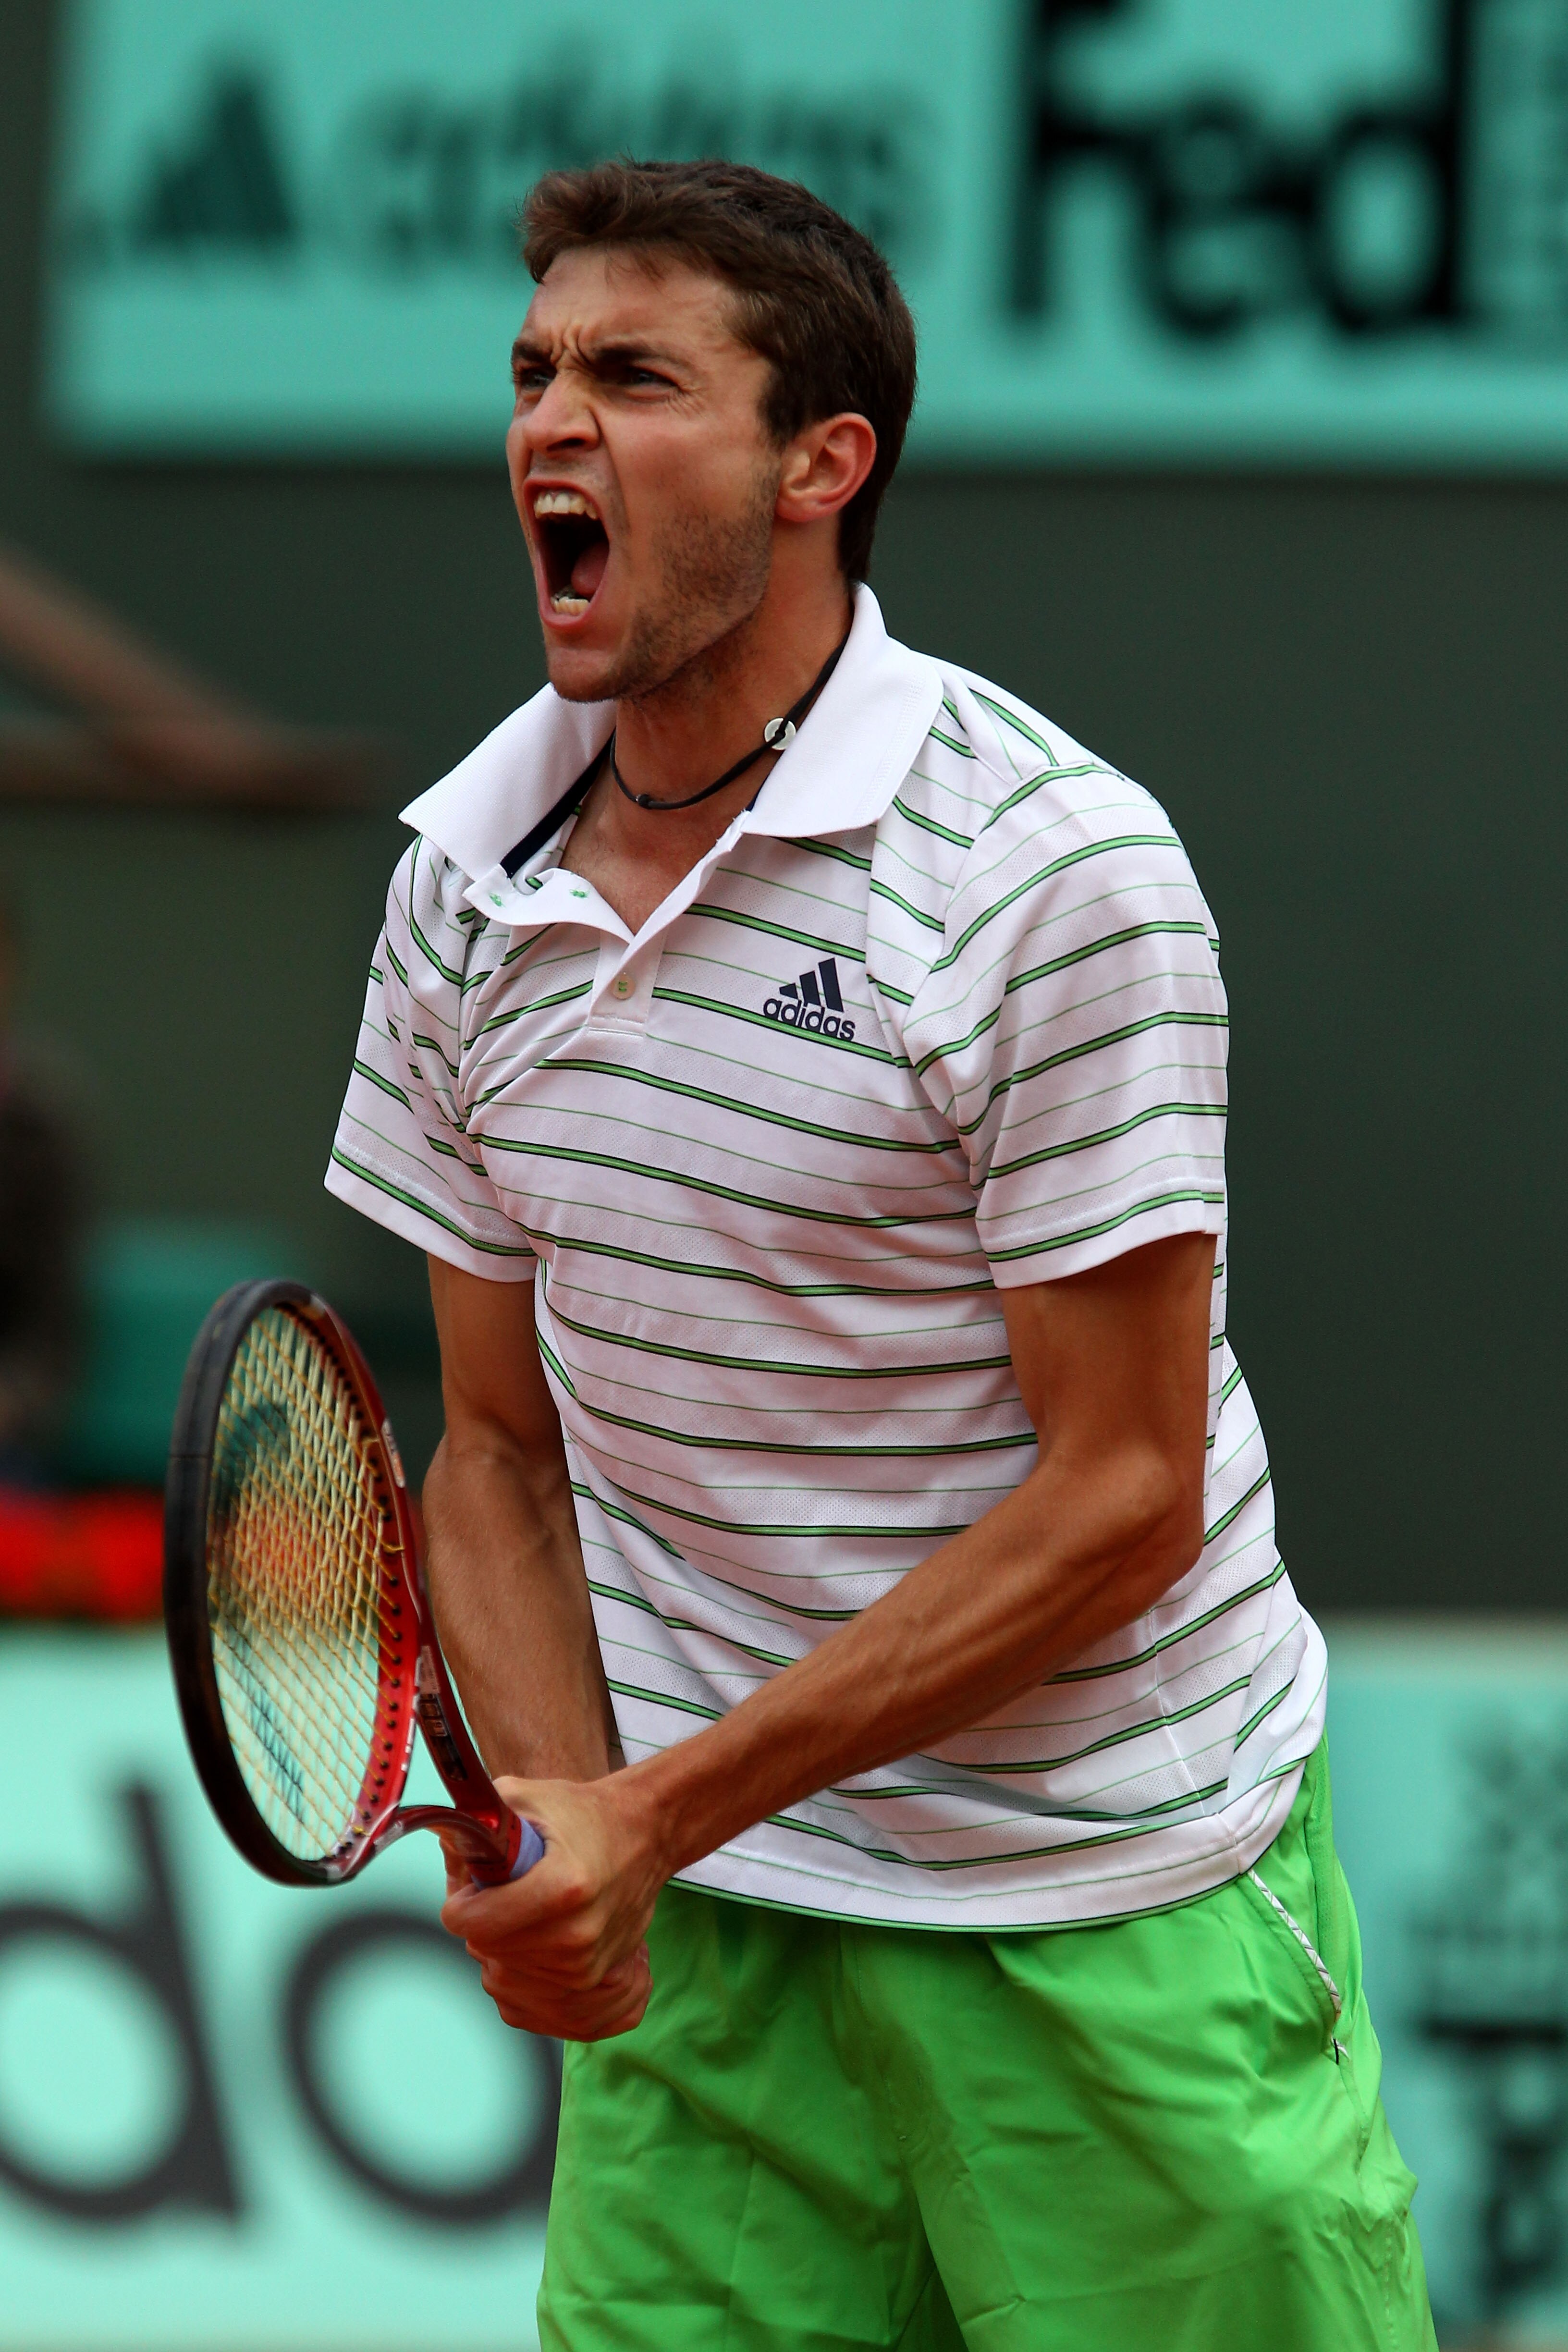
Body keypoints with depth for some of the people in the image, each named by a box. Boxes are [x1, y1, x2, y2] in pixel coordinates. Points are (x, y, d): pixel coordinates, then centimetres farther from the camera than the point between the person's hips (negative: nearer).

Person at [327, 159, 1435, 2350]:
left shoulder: (1055, 868, -15)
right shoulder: (466, 879, 4)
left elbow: (1118, 1504, -15)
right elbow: (505, 1445, 10)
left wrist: (663, 1808, -18)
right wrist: (553, 1812, -9)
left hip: (1114, 1919, -4)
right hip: (698, 1924, 4)